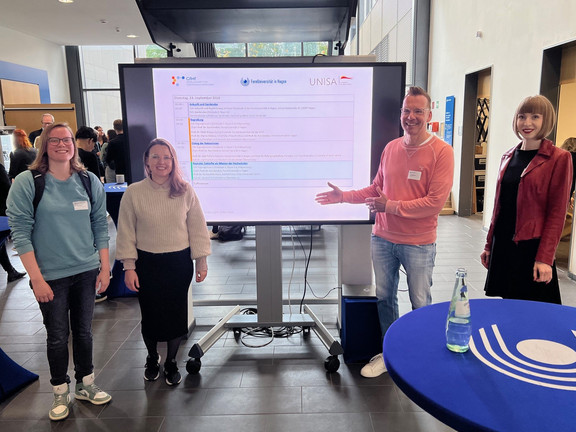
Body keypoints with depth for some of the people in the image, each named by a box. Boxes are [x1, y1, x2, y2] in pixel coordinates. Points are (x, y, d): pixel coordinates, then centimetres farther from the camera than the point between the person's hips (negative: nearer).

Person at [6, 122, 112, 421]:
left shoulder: (89, 181, 2)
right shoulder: (26, 183, -8)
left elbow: (100, 226, 5)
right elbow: (20, 232, -9)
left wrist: (105, 268, 2)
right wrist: (36, 278, -12)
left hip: (86, 271, 3)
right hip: (51, 275, -2)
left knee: (84, 331, 15)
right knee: (57, 336, 10)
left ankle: (85, 385, 34)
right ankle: (60, 393, 31)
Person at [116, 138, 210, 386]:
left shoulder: (185, 191, -3)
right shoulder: (134, 193, -5)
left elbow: (197, 227, 1)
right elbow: (126, 233, -1)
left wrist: (201, 261, 2)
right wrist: (129, 267, -3)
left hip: (179, 262, 1)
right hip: (147, 263, 0)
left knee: (176, 314, 8)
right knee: (150, 314, 11)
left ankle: (171, 363, 32)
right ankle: (152, 359, 39)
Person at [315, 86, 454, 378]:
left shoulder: (441, 152, -11)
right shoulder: (391, 148, 6)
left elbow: (435, 202, -17)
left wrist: (392, 206, -18)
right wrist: (344, 196, 6)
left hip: (418, 244, -5)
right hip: (383, 239, 5)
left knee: (420, 304, 10)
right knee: (384, 297, 15)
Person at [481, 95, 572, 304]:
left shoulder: (559, 158, -6)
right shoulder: (508, 156, 10)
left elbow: (557, 213, -10)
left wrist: (545, 258, -15)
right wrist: (489, 244, 12)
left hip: (531, 246, -5)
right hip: (502, 245, 5)